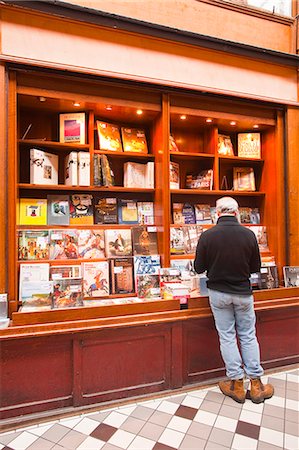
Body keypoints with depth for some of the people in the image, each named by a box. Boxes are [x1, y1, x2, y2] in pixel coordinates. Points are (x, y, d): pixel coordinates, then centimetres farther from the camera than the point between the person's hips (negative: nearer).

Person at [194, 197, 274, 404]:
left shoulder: (207, 236, -16)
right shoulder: (249, 234, -12)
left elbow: (199, 268, -7)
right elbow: (256, 267, -2)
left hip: (219, 293, -1)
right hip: (243, 292, 1)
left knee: (227, 337, 12)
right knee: (248, 336, 16)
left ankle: (237, 384, 23)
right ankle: (256, 384, 26)